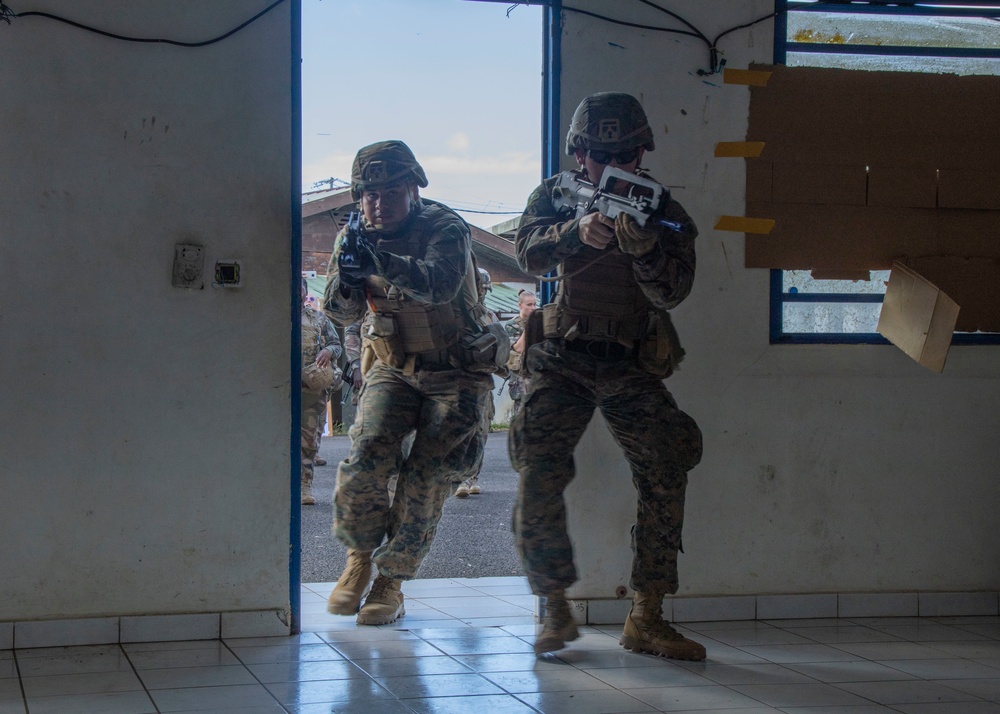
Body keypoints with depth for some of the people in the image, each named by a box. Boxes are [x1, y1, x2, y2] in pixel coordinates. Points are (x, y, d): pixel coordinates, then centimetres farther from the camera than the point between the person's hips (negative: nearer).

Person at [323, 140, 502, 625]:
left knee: (429, 475, -14)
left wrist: (379, 262, -50)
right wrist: (346, 280, -31)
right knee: (367, 454, -17)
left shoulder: (446, 228, -17)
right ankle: (358, 558, 4)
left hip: (458, 372, -4)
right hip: (395, 368, 4)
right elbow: (339, 313, -8)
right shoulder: (355, 237, 0)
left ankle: (391, 581, -4)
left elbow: (441, 284, -37)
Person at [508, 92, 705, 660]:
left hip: (633, 370, 1)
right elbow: (530, 254, -19)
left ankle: (646, 619, -1)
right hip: (564, 363, -1)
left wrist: (642, 245, -37)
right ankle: (556, 610, -3)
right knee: (539, 475, -16)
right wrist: (577, 230, -38)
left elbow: (671, 292, -18)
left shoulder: (663, 211, -4)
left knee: (666, 479, -9)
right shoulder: (556, 195, 0)